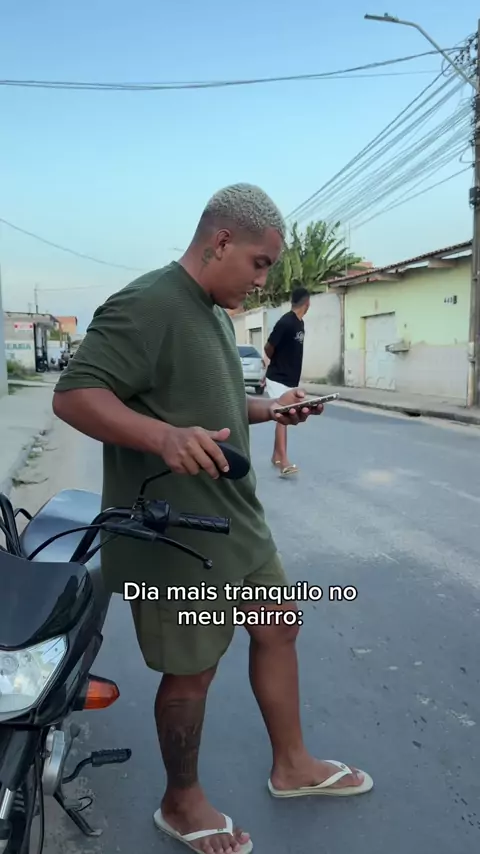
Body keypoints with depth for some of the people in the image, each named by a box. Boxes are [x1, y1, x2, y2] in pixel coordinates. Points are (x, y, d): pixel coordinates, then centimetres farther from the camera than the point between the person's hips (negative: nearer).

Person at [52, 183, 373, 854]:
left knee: (278, 629, 19)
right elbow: (73, 395, -24)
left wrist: (265, 410, 8)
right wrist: (165, 436, -39)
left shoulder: (216, 312, 14)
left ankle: (291, 766, 41)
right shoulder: (146, 305, -18)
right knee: (192, 669, 7)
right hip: (177, 541, -10)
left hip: (238, 521, 10)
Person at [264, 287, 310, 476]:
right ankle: (284, 462, -16)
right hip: (278, 379, -9)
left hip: (290, 379, 9)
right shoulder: (285, 322, -19)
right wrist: (277, 363, 4)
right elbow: (268, 348, -12)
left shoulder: (300, 323, 9)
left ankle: (276, 456, 22)